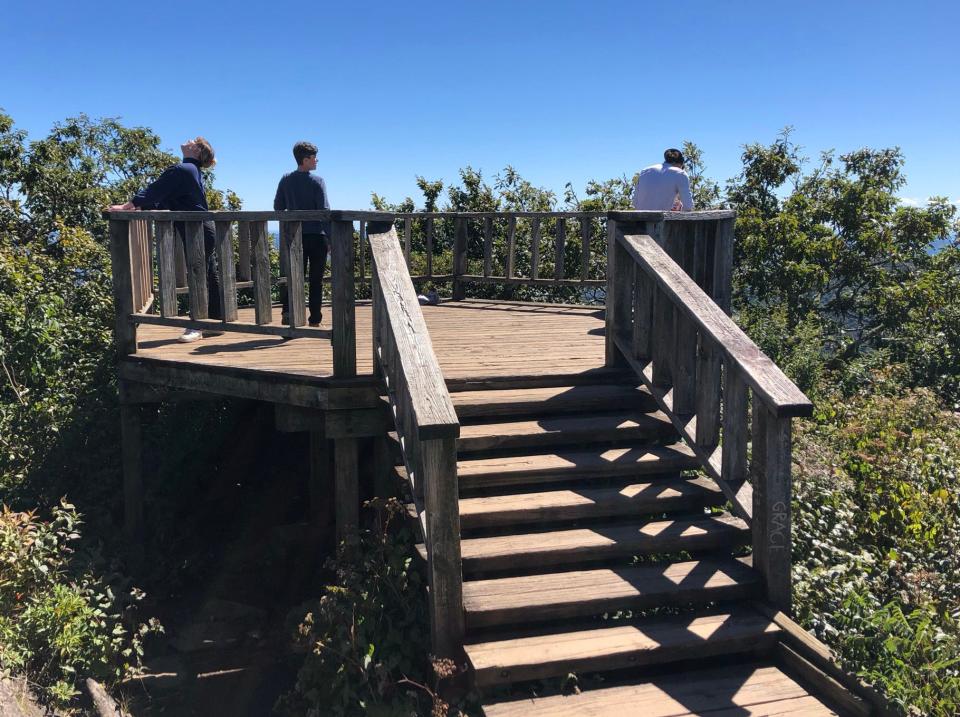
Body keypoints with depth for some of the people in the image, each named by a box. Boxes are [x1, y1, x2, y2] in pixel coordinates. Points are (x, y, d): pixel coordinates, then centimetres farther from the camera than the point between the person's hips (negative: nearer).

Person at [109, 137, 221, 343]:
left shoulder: (181, 170, -12)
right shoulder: (194, 171, 19)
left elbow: (155, 191, -15)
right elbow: (164, 198, 21)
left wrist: (127, 206, -12)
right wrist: (137, 206, 17)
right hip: (204, 231, 9)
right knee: (209, 276, 12)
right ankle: (217, 321, 18)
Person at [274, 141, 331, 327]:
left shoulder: (286, 180, 5)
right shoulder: (317, 181, -9)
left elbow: (278, 207, 10)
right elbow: (324, 210, -13)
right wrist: (331, 237, -10)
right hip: (316, 235, -4)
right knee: (316, 279, 5)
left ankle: (288, 311, -5)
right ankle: (314, 318, 8)